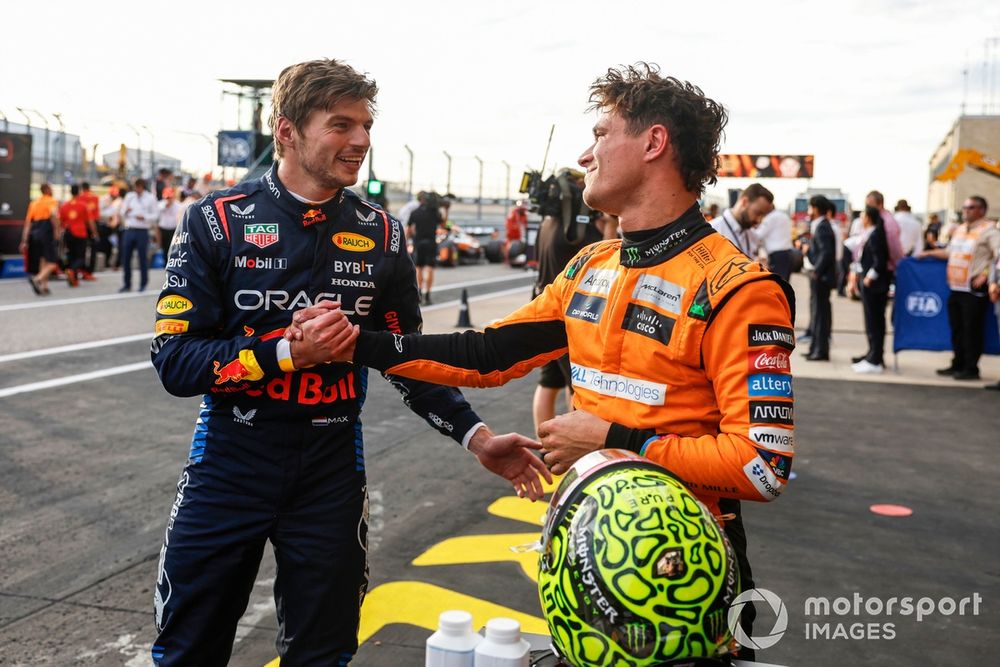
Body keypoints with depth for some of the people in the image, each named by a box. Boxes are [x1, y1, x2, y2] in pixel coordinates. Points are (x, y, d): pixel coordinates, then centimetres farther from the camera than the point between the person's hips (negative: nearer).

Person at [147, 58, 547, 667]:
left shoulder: (381, 235, 1)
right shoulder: (217, 222, -8)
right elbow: (174, 360, -12)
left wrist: (477, 437, -3)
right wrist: (288, 353, -24)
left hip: (332, 474, 2)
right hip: (229, 465, -1)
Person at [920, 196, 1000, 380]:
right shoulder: (960, 229, 18)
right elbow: (950, 252, 31)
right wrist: (930, 253, 23)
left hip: (974, 288, -8)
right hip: (956, 287, 8)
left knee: (971, 329, -5)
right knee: (957, 328, 13)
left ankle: (971, 369, 1)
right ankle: (958, 364, 22)